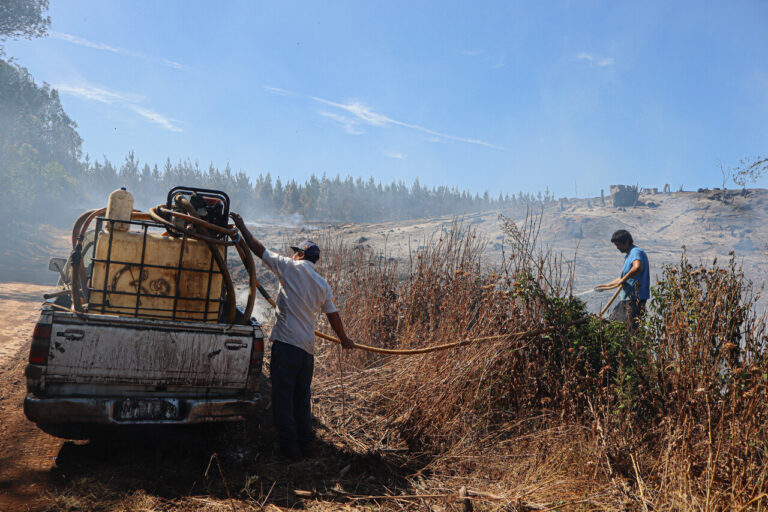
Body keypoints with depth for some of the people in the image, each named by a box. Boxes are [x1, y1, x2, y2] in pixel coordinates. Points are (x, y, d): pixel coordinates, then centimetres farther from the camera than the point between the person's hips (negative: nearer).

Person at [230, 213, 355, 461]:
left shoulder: (292, 267, -1)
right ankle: (305, 444, 20)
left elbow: (259, 249, 3)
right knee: (302, 397, 15)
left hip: (286, 342, -6)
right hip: (308, 347, 6)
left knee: (283, 394, 0)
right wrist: (344, 340, 31)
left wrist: (241, 226, 15)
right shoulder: (323, 285, 13)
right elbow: (333, 316, 17)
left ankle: (289, 445, 1)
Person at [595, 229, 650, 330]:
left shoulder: (636, 252, -14)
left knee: (632, 329, -9)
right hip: (626, 298, 11)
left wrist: (623, 279, -25)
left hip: (635, 298, -11)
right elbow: (623, 278, 29)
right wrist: (606, 286, 28)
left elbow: (637, 268, -37)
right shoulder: (628, 255, 19)